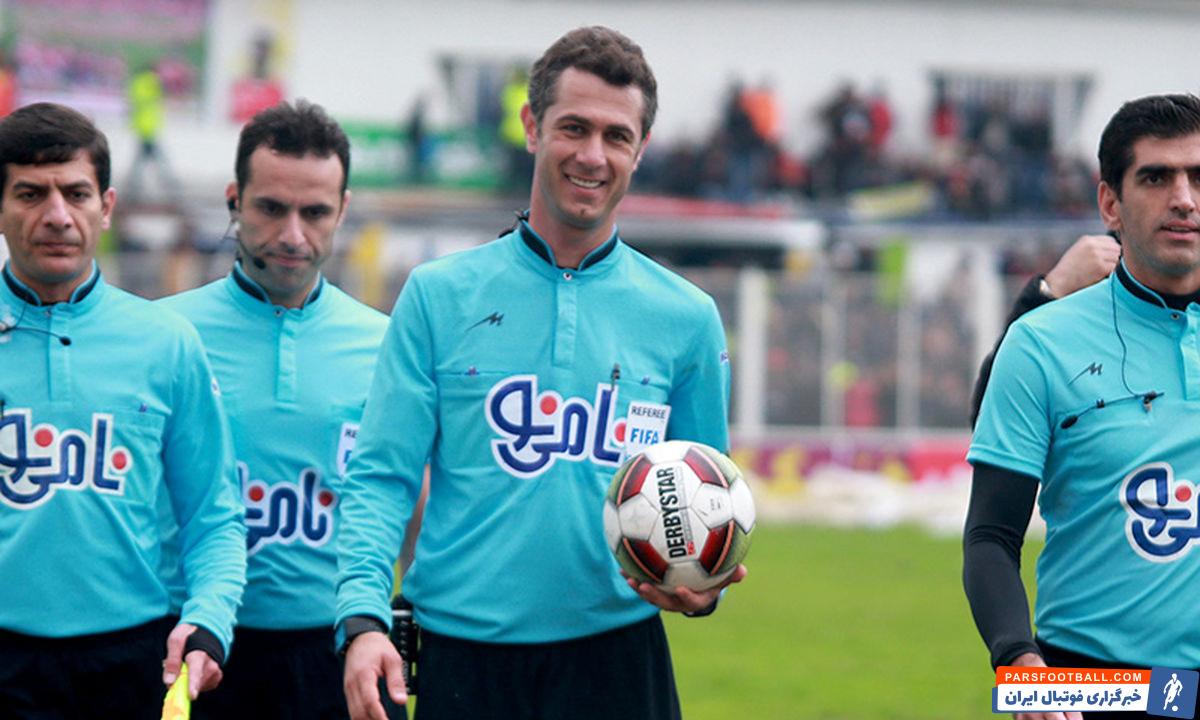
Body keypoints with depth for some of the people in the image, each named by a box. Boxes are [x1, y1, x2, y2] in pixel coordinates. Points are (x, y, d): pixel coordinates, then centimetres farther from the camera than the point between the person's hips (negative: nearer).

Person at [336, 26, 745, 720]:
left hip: (617, 659, 1)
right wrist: (364, 617, -14)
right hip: (464, 661, -1)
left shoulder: (686, 317, 7)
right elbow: (382, 478, 1)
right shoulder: (439, 296, 4)